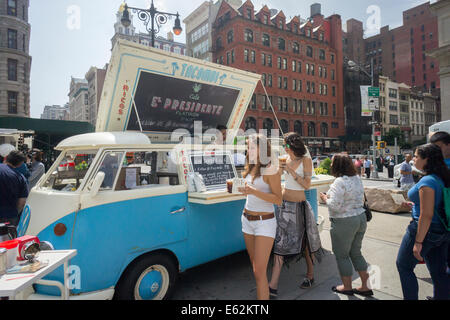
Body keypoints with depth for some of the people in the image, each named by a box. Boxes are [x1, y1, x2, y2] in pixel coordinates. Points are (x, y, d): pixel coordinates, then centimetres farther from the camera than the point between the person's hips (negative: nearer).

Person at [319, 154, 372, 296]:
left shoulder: (340, 182, -21)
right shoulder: (357, 179, 6)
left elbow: (335, 206, -24)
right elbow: (361, 200, 15)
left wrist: (325, 198, -5)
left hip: (344, 223, -8)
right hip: (361, 218, 9)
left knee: (342, 255, 9)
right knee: (356, 253, 20)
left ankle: (347, 287, 23)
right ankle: (365, 286, 28)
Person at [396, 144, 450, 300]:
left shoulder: (427, 181, -22)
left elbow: (426, 215, -23)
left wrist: (418, 242, -20)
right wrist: (418, 205, 20)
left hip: (424, 229, -9)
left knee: (403, 265, 9)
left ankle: (411, 297, 18)